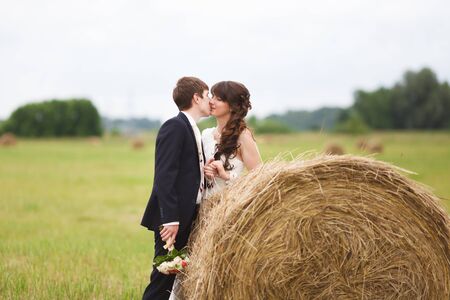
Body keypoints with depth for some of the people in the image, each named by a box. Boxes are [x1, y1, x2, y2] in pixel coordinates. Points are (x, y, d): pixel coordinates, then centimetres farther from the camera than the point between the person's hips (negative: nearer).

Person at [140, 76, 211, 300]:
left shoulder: (192, 130, 18)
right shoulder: (174, 127, -12)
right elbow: (164, 176, -19)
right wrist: (170, 219, -23)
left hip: (189, 218, 9)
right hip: (173, 220, -9)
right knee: (163, 280, -5)